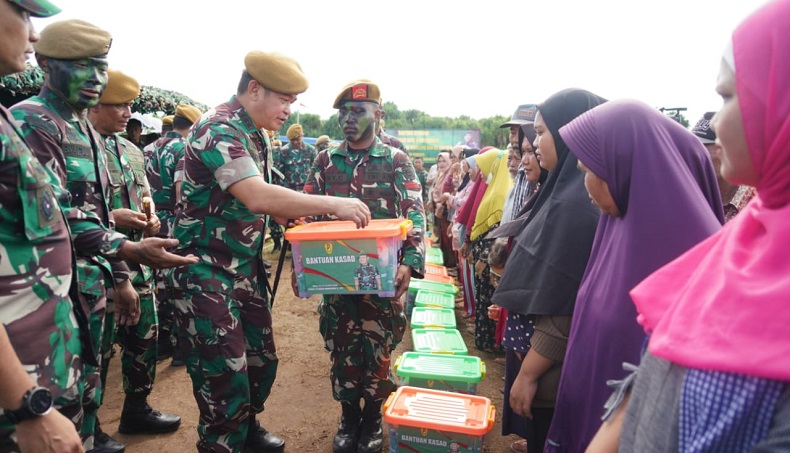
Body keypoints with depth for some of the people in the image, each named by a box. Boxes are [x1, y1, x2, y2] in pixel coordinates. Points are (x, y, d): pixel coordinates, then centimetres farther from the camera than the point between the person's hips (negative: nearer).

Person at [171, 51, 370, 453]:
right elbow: (257, 197, -33)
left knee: (262, 359, 18)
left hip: (246, 265, 9)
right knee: (225, 374, -3)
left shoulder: (254, 134, 9)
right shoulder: (219, 130, -20)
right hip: (207, 270, -9)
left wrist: (296, 216, 1)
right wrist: (333, 204, -28)